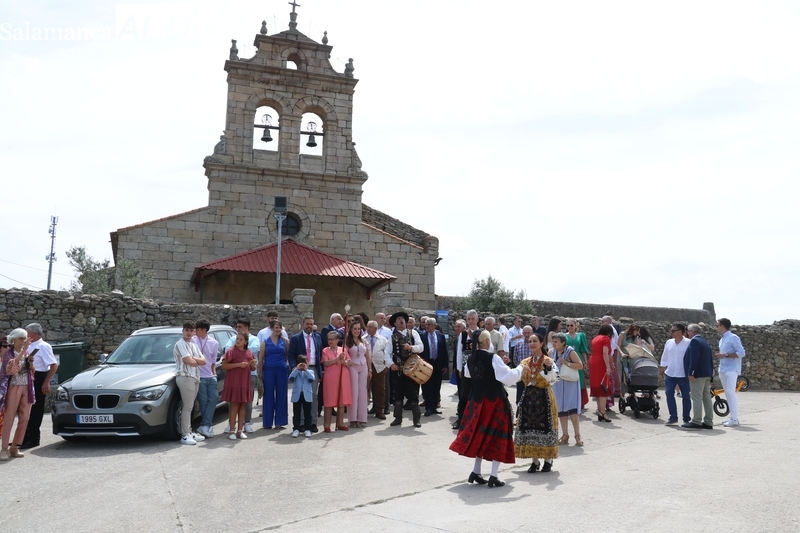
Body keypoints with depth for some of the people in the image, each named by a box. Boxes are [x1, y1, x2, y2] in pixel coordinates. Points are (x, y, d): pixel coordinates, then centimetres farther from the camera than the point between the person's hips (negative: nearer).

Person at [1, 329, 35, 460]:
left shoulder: (27, 352, 10)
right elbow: (11, 366, -23)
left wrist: (31, 362, -7)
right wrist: (23, 350, -26)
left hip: (27, 388, 5)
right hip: (13, 387, -5)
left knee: (24, 419, 2)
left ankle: (15, 447, 11)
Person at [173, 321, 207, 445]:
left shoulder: (194, 346, 19)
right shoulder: (180, 344, -6)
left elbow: (203, 361, 10)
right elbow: (189, 362, -15)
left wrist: (193, 359, -6)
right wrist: (198, 361, 4)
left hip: (195, 377, 8)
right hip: (185, 377, -8)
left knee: (189, 407, 11)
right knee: (187, 407, -8)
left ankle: (189, 432, 16)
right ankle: (185, 435, -5)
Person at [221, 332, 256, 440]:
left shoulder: (249, 352, 12)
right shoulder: (231, 351, -3)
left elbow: (252, 368, 21)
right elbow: (224, 366, -11)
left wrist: (252, 365, -2)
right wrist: (238, 364, -18)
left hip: (245, 383, 5)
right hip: (233, 382, -5)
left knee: (243, 405, 6)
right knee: (234, 405, -4)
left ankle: (240, 430, 13)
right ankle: (232, 431, 2)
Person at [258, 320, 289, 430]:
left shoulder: (284, 341, 6)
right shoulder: (265, 342, 5)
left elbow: (289, 355, 7)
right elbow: (261, 358, 4)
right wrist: (260, 372, 0)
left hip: (282, 370, 1)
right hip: (269, 370, -1)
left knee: (281, 396, 4)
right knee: (268, 396, 3)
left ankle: (279, 422, 12)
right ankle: (267, 422, 12)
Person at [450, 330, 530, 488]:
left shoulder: (470, 360, 2)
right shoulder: (493, 358, -16)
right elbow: (508, 377, -19)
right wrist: (521, 369, -2)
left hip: (477, 401, 6)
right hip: (495, 401, -6)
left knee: (480, 435, 17)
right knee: (497, 437, 5)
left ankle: (476, 472, 18)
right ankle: (493, 476, 4)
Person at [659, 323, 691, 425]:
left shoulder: (688, 343, -7)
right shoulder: (668, 342, 9)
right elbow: (665, 356, 16)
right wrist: (662, 367, 13)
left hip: (683, 374, -4)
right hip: (670, 374, 4)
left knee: (686, 396, 6)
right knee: (669, 394, -2)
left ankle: (687, 418, 17)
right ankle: (673, 417, 7)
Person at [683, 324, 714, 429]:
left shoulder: (694, 341, -9)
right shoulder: (705, 342, 21)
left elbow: (694, 359, -20)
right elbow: (711, 360, 22)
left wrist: (690, 373, -21)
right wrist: (710, 375, 24)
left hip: (697, 374, -10)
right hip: (707, 374, 10)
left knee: (696, 398, -9)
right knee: (707, 398, 9)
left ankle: (696, 422, -10)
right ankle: (708, 422, 12)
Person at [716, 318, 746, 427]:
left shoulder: (733, 338, -9)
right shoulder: (722, 339, 17)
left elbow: (741, 353, -16)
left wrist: (725, 355, -19)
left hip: (731, 370, -9)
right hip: (723, 370, 9)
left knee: (731, 392, -12)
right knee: (728, 393, 9)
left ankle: (734, 419, -11)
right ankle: (733, 417, 13)